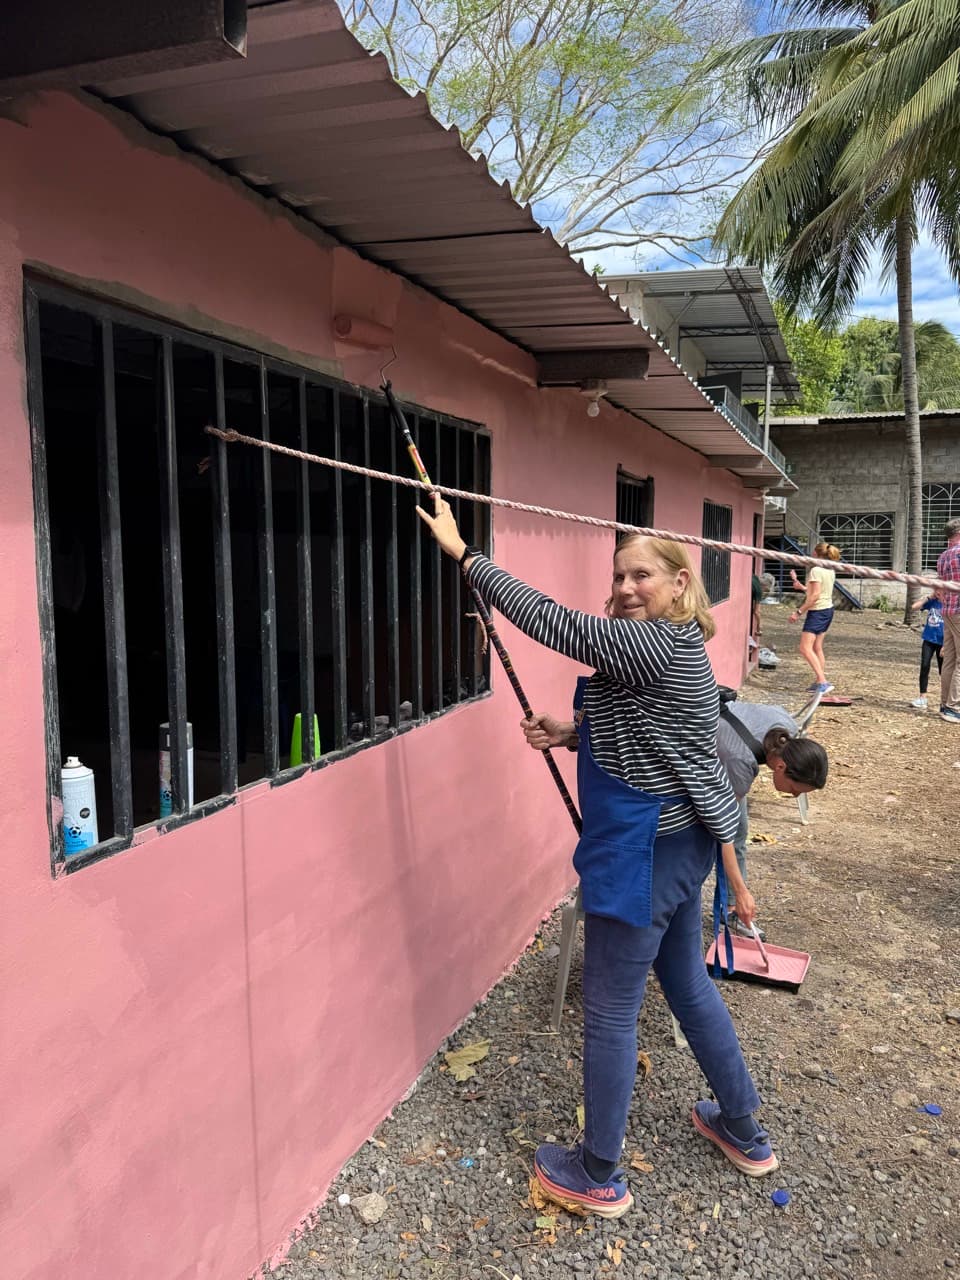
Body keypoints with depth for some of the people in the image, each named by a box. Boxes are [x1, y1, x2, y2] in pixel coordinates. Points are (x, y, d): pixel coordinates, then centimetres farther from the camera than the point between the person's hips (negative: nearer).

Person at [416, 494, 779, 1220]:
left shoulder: (658, 644, -21)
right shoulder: (673, 645, 10)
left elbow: (552, 621, -25)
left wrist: (463, 554, -21)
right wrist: (573, 732, 4)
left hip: (645, 854, -10)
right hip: (678, 842, 11)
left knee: (610, 1013, 5)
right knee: (688, 984, 25)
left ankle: (597, 1177, 24)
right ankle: (744, 1132, 42)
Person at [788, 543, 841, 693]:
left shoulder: (816, 570, -16)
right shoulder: (830, 571, 10)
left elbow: (815, 596, -22)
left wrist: (799, 612, -20)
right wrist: (800, 586, 29)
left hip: (817, 611, -9)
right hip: (828, 609, 9)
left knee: (805, 648, -12)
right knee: (817, 647, 14)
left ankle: (823, 682, -19)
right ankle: (819, 681, 16)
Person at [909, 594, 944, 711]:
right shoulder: (932, 601, 2)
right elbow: (914, 607, 0)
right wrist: (929, 598, -5)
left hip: (942, 642, -3)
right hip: (928, 640, 3)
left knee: (943, 671, 7)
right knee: (924, 667, -6)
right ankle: (922, 699, -4)